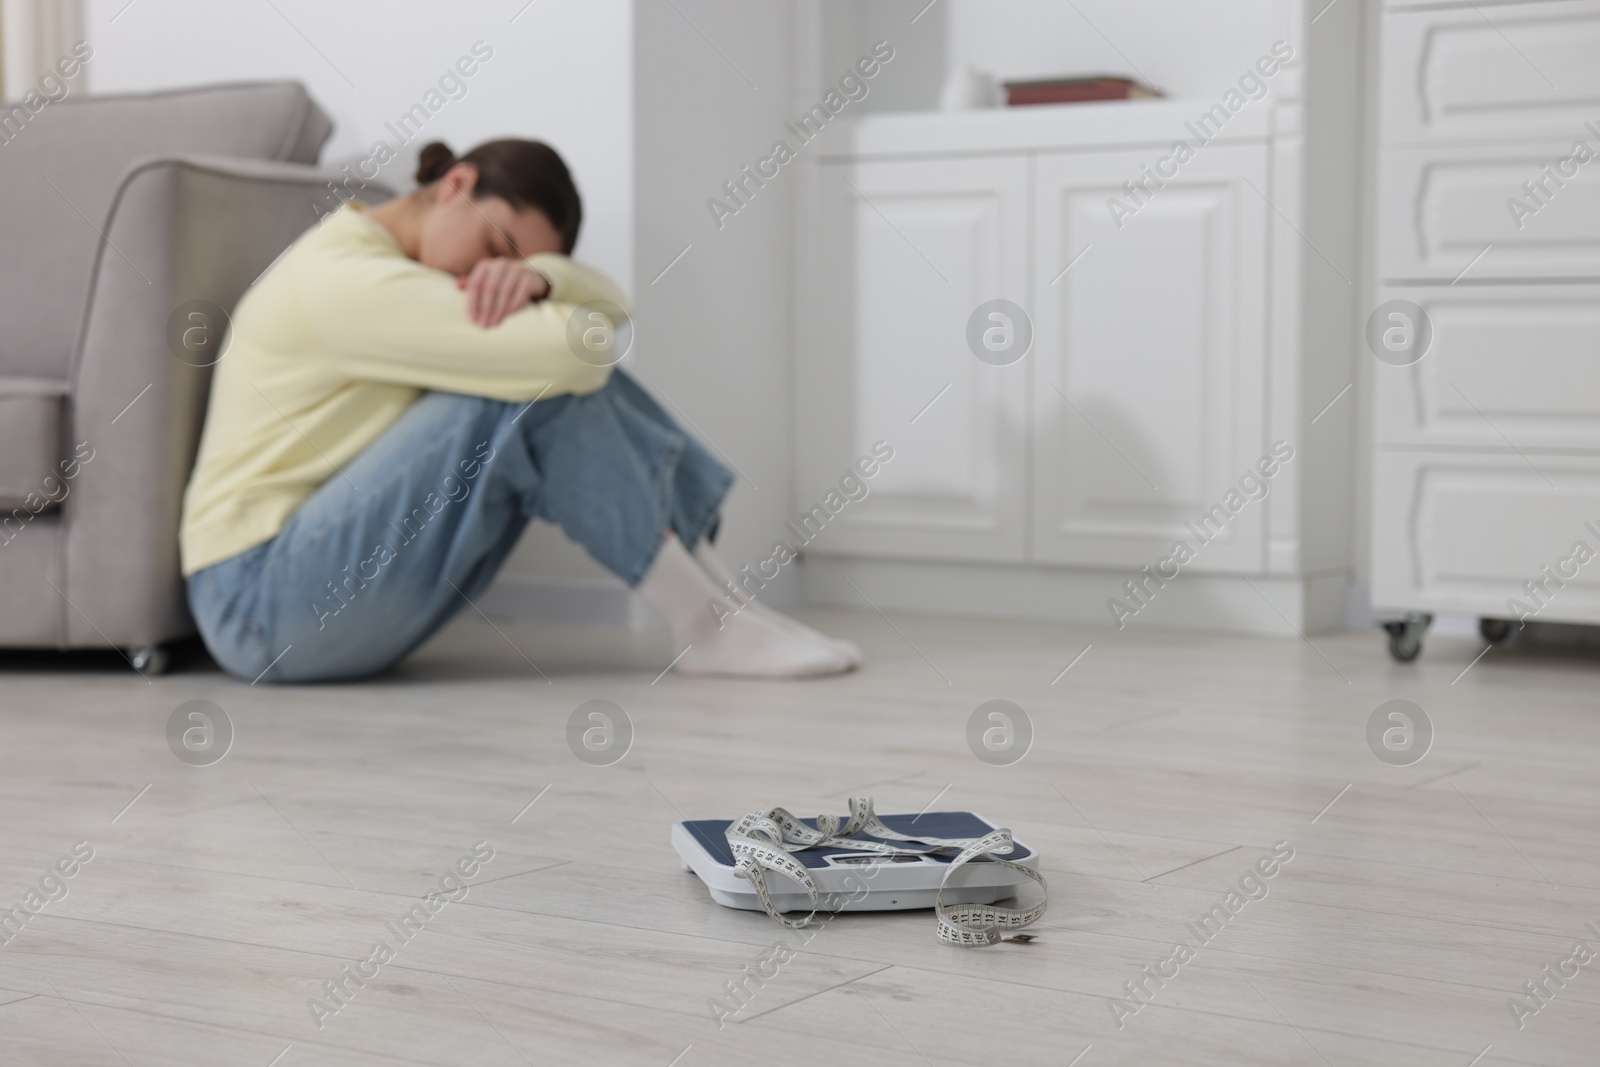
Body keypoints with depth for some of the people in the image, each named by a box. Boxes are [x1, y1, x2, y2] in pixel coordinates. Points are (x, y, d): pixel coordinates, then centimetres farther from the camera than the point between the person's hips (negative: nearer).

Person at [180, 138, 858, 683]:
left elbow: (609, 310, 4)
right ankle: (704, 626, -16)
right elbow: (577, 350, -28)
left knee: (554, 378, -3)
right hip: (263, 607, -9)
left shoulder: (415, 267, 12)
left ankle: (723, 594, -5)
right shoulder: (342, 278, -19)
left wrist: (534, 278, -19)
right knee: (539, 388, -24)